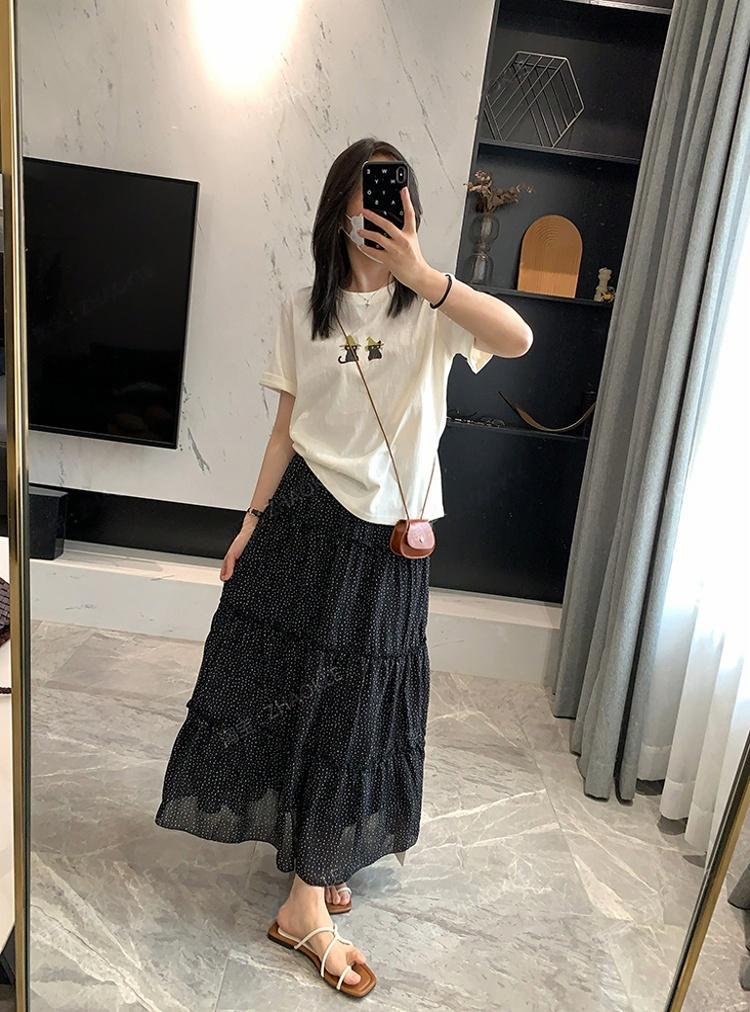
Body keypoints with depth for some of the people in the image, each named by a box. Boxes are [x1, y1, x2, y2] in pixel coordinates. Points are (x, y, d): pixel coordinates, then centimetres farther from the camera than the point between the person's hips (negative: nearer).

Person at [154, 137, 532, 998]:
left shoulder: (430, 310, -2)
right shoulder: (303, 311, 4)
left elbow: (518, 339, -22)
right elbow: (285, 429, 5)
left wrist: (420, 273, -26)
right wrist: (252, 523, 4)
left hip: (385, 540, -1)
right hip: (305, 522, 1)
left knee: (353, 707, 9)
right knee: (282, 685, 8)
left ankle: (308, 900, 30)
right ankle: (307, 851, 33)